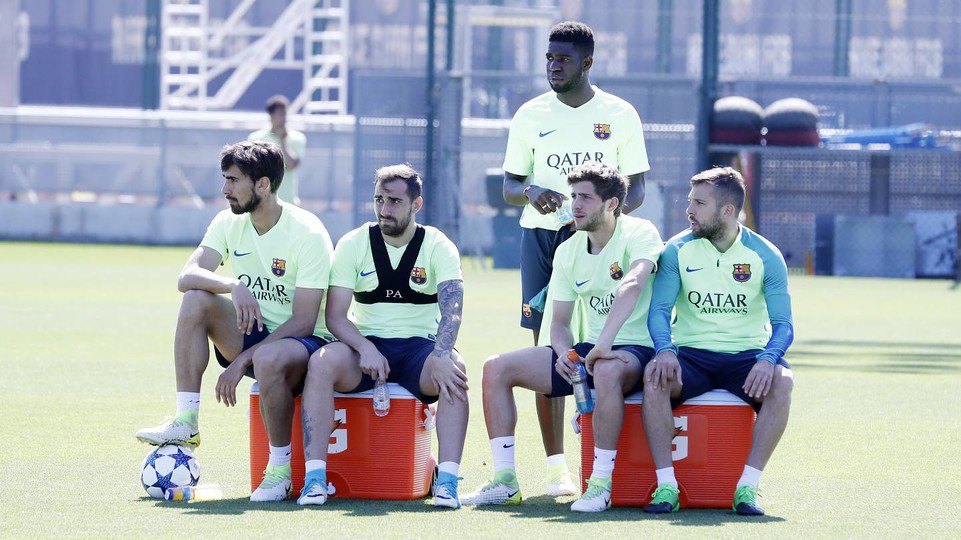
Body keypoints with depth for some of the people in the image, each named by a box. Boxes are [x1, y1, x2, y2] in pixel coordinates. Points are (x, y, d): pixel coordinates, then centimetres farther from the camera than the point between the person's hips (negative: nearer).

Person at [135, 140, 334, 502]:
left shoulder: (308, 234, -18)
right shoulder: (230, 224, 1)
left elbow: (302, 323, -21)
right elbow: (187, 276, -14)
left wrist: (241, 361, -26)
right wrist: (233, 286, -34)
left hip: (304, 340, -6)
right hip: (254, 334, 6)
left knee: (268, 359, -41)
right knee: (197, 299, -20)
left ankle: (281, 469, -22)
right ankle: (185, 422, -20)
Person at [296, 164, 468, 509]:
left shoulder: (438, 247, -1)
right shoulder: (353, 244, 3)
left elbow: (452, 310, -16)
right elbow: (335, 315, -2)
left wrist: (441, 356, -36)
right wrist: (366, 349, -22)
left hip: (419, 346, -1)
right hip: (365, 345, 1)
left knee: (452, 370, -35)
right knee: (321, 363, -31)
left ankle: (448, 480, -37)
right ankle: (315, 476, -32)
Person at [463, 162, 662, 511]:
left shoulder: (639, 233, -13)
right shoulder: (568, 251, 9)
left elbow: (631, 285, -33)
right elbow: (560, 322, 13)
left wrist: (604, 345, -43)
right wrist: (564, 352, -11)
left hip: (636, 349, -7)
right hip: (590, 350, 7)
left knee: (608, 370, -43)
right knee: (496, 368, -5)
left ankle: (601, 485, -34)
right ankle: (505, 481, -6)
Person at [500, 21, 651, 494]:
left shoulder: (619, 115, 5)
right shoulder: (530, 116, 8)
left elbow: (636, 188, 7)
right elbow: (509, 187, 11)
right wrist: (530, 193, -13)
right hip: (541, 236, 1)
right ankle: (555, 464, 1)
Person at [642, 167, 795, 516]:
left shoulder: (765, 256, -2)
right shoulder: (678, 250, 1)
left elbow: (783, 325, -6)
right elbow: (659, 310, -4)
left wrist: (767, 359, -29)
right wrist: (665, 350, -27)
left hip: (746, 356, -1)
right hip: (692, 354, 1)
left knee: (781, 382, -33)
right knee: (655, 376, -33)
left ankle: (747, 487, -31)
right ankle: (665, 485, -30)